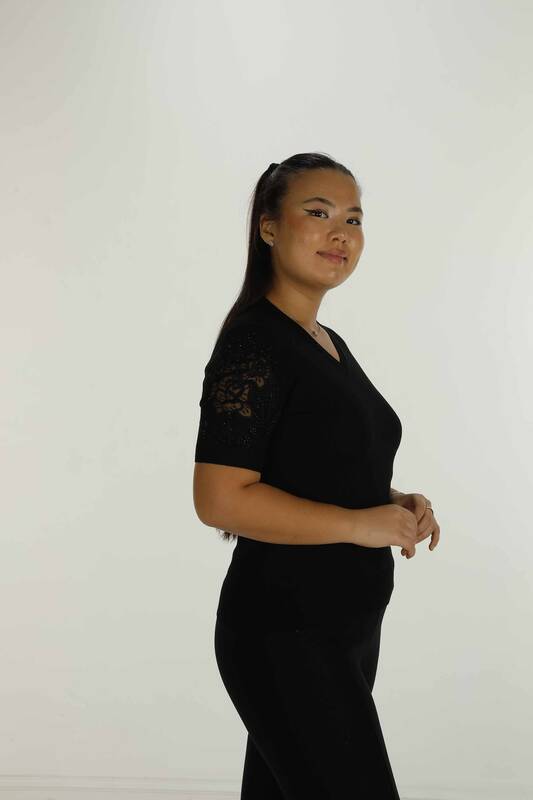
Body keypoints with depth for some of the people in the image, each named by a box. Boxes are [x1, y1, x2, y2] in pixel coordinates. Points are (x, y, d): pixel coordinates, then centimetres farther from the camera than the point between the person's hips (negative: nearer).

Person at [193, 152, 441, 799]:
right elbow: (220, 500, -21)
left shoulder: (331, 345, 14)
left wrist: (394, 504, 4)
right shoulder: (253, 341, -14)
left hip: (346, 625, 9)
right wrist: (362, 523, -19)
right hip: (285, 639, -9)